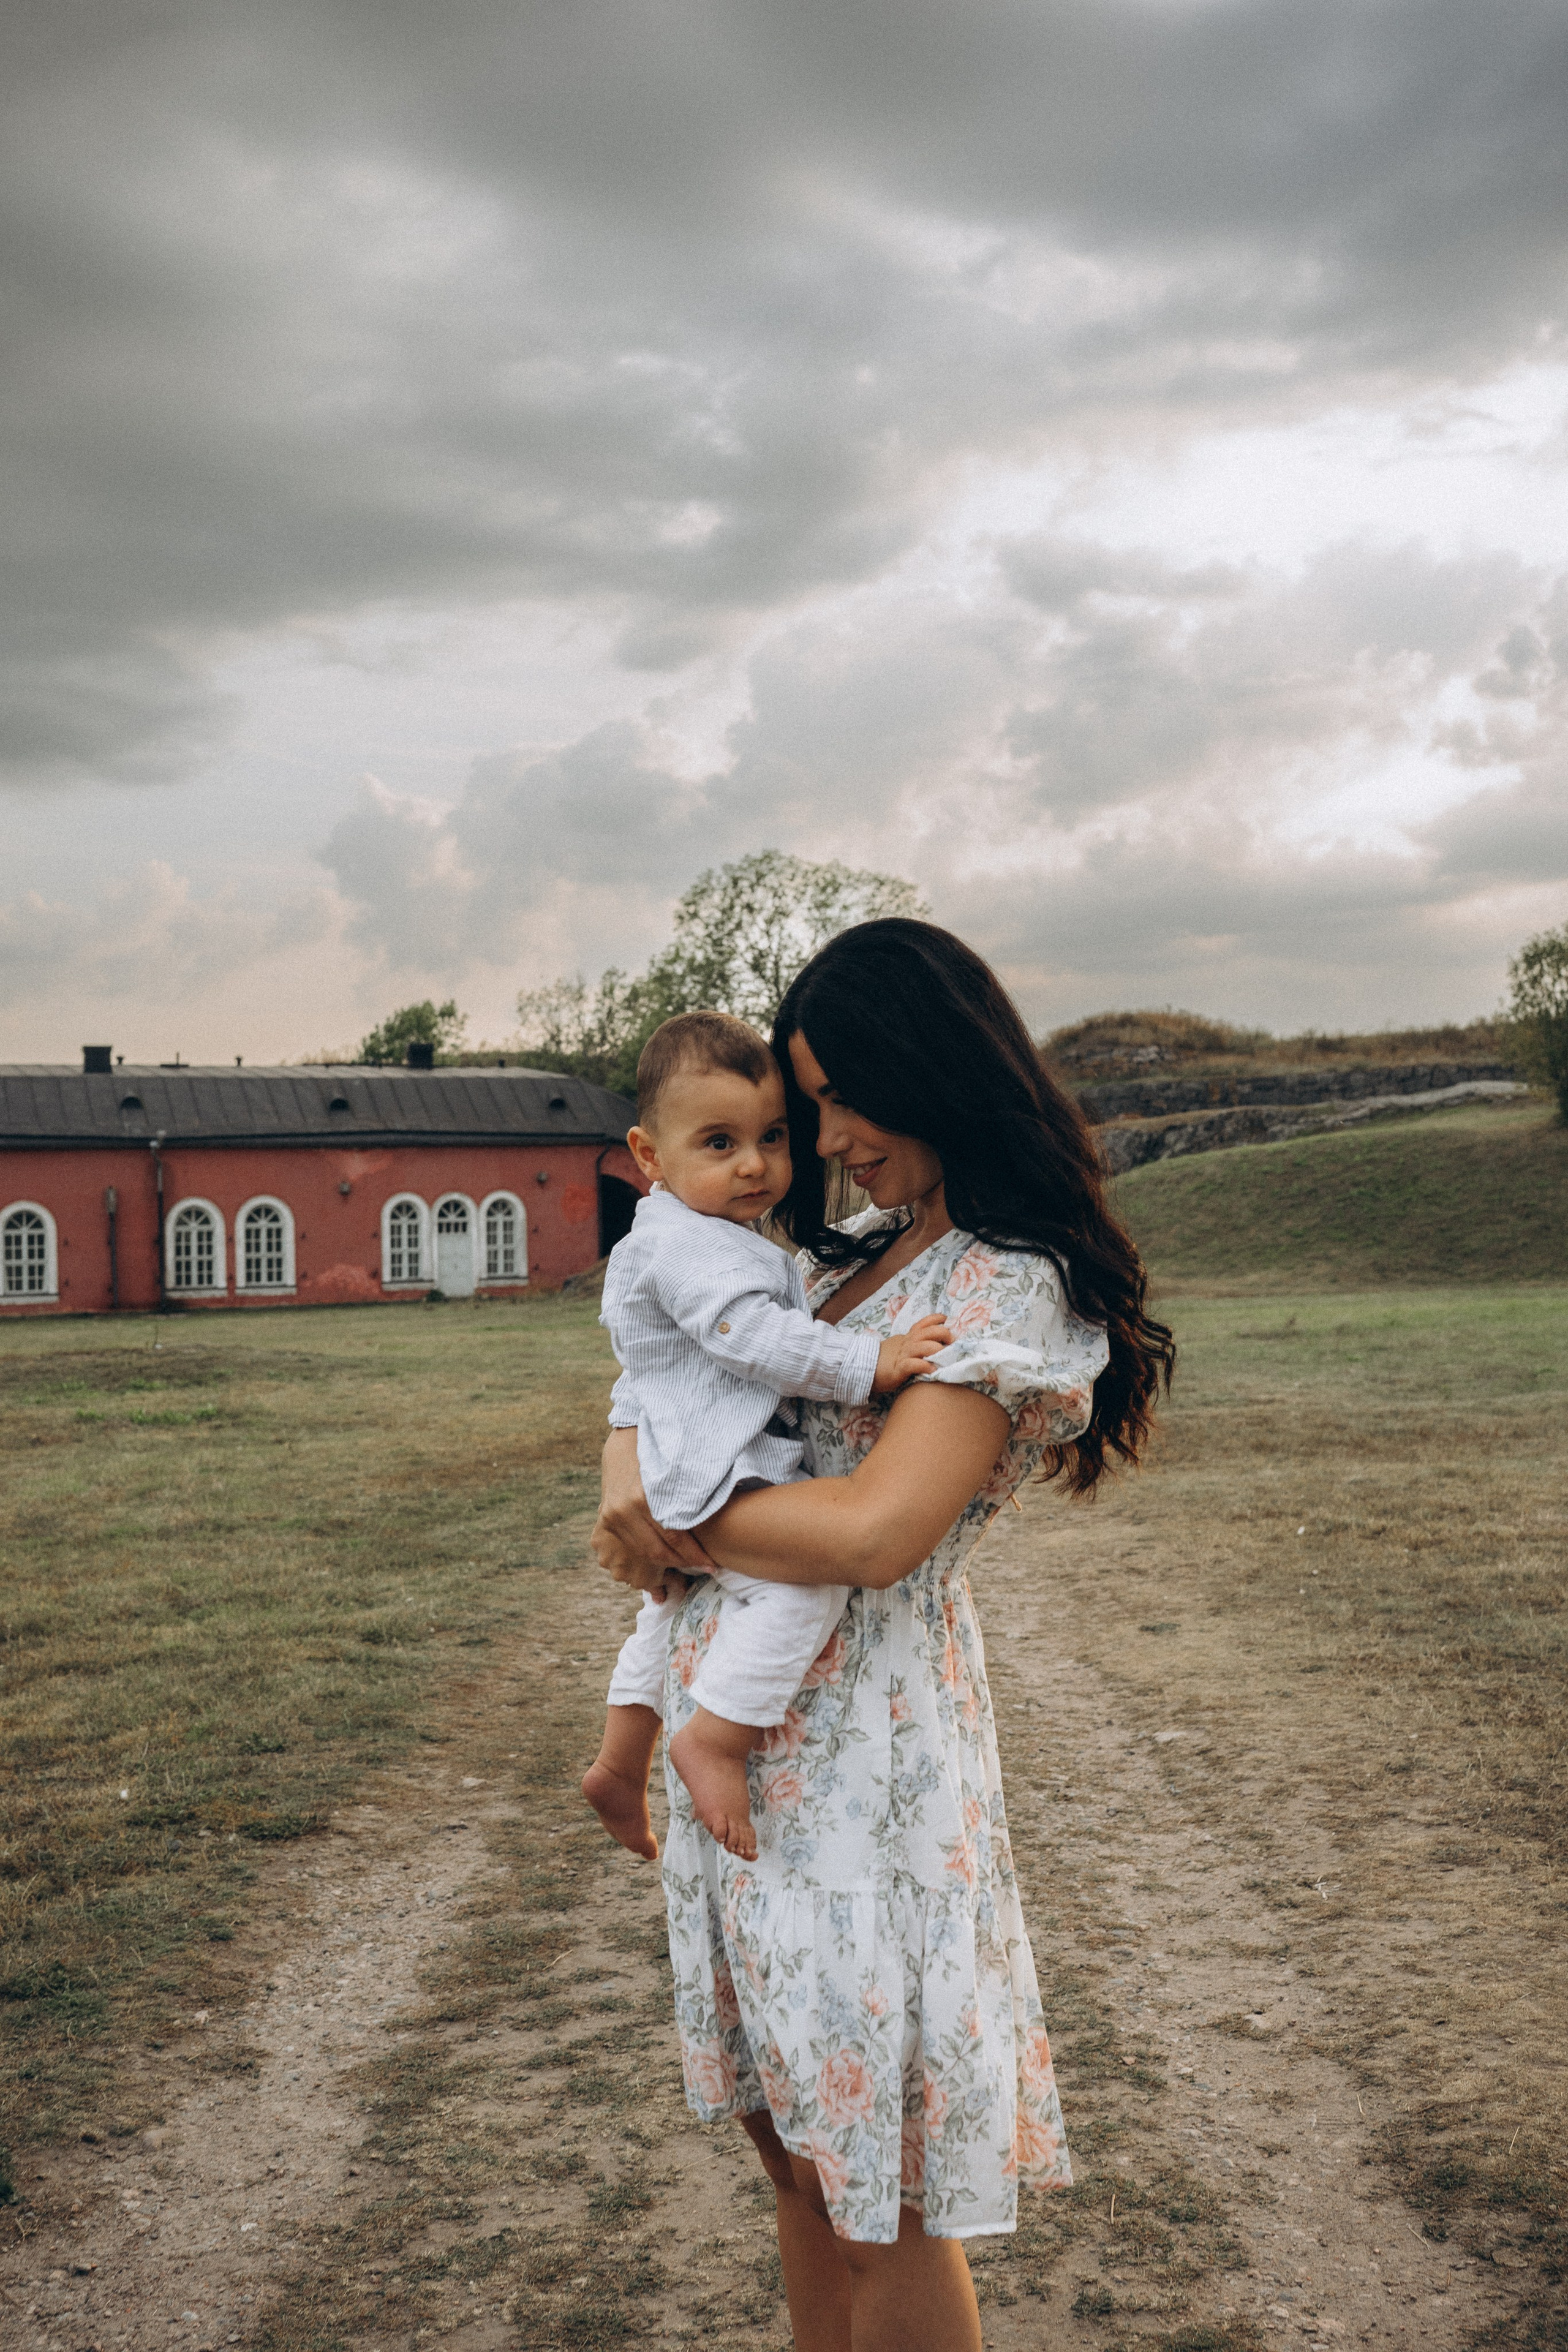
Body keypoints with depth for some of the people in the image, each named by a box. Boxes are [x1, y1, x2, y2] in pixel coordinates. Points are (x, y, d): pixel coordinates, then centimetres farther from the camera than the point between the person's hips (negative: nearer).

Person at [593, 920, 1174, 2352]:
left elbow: (870, 1532, -24)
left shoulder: (1010, 1287, -14)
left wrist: (676, 1531, -10)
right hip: (735, 1730, 8)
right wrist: (630, 1475, -2)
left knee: (878, 2203, 5)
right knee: (794, 2142, 20)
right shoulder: (848, 1259, 11)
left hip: (862, 1750, -8)